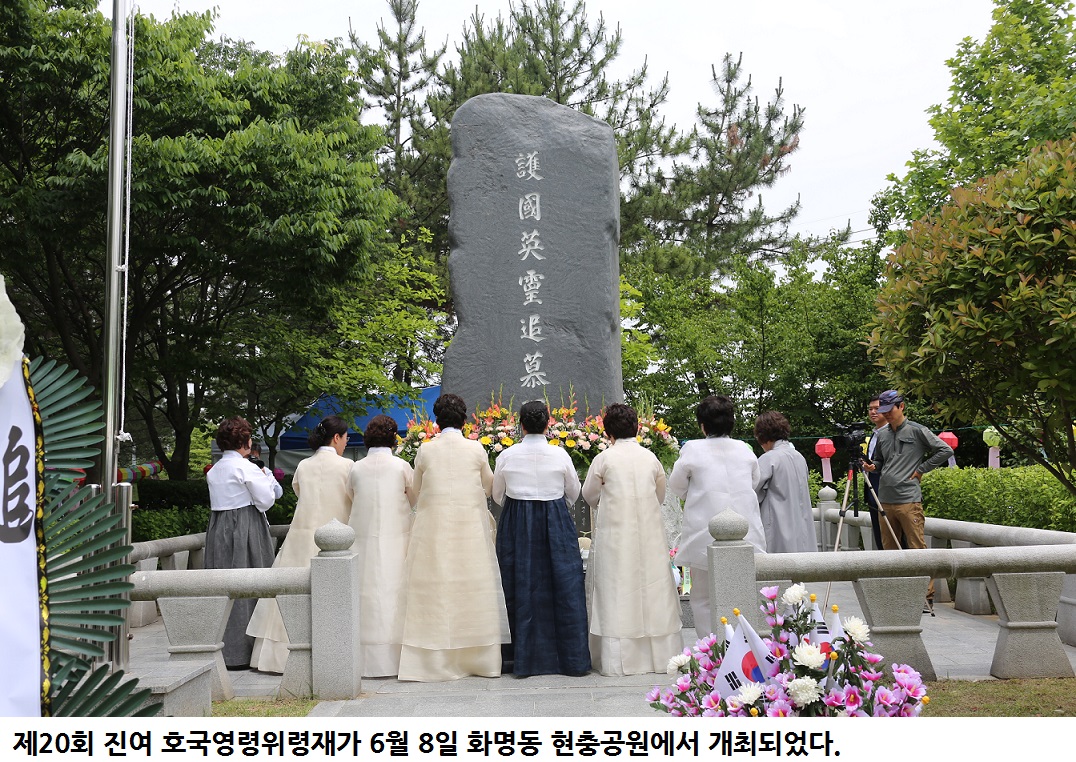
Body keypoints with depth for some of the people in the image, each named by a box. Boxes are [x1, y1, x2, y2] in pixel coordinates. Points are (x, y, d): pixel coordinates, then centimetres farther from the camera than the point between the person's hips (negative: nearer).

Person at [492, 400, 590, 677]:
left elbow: (497, 495, 9)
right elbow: (574, 493, 9)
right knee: (564, 586, 5)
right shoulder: (560, 455, -4)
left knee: (523, 587, 8)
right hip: (557, 524, 0)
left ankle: (527, 658, 13)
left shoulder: (507, 456, -3)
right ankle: (572, 658, 10)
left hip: (516, 525, 1)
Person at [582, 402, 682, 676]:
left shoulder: (604, 459, -7)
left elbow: (589, 495, 6)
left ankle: (618, 659, 5)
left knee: (617, 592, 3)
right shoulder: (651, 458, 2)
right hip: (649, 535, 3)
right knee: (651, 590, 10)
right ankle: (660, 652, 17)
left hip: (615, 535, -3)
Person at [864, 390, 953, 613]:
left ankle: (927, 597, -2)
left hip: (909, 500, -6)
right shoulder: (881, 435, 14)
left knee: (918, 548, -6)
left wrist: (921, 469, -4)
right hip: (885, 500, 6)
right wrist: (872, 466, 2)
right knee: (889, 550, 10)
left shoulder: (917, 431, -2)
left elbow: (945, 450, -3)